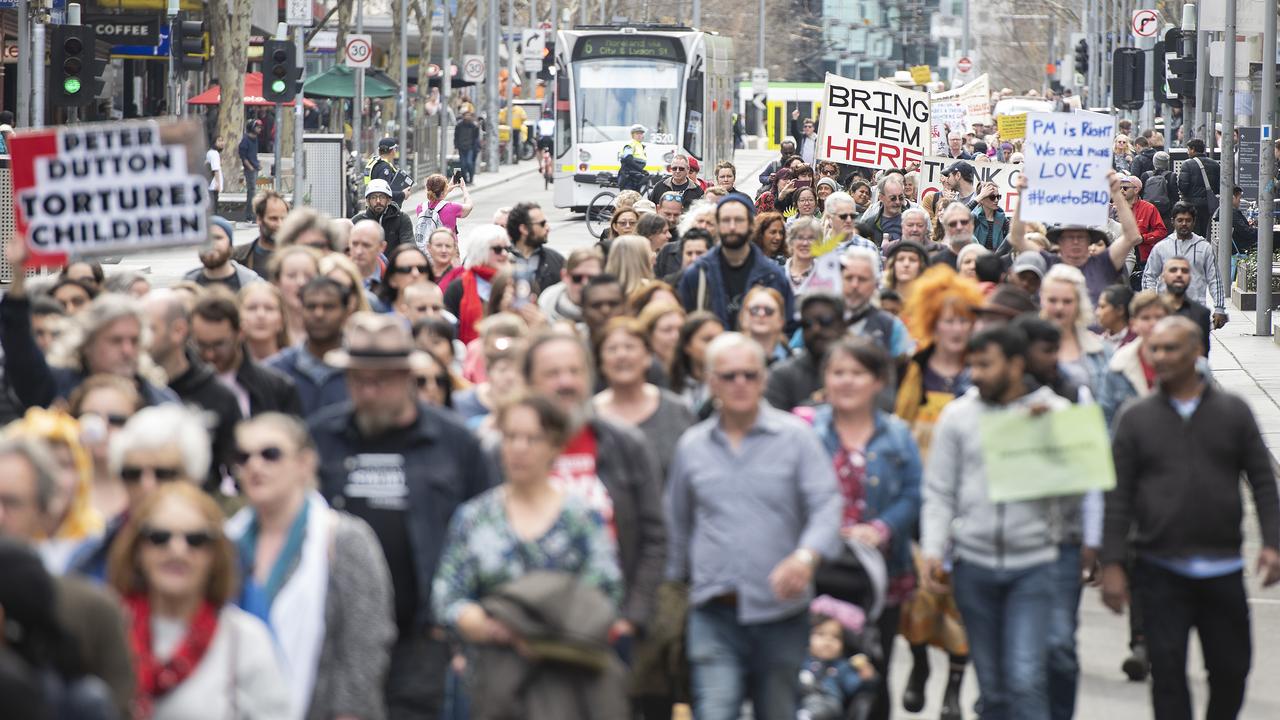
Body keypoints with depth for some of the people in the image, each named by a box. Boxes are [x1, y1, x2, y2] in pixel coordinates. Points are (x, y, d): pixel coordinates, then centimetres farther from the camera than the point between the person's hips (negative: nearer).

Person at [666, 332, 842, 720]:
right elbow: (677, 524, 21)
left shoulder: (796, 437, 0)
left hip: (780, 608, -1)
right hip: (715, 614, 1)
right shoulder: (691, 447, 9)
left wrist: (806, 557, -27)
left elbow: (827, 505, -9)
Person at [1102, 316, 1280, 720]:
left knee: (1231, 670, 8)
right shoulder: (1135, 418, 4)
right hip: (1160, 571, -1)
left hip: (1223, 568, 1)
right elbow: (1118, 496, 3)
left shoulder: (1234, 411, 5)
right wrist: (1112, 564, -4)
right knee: (1168, 672, -5)